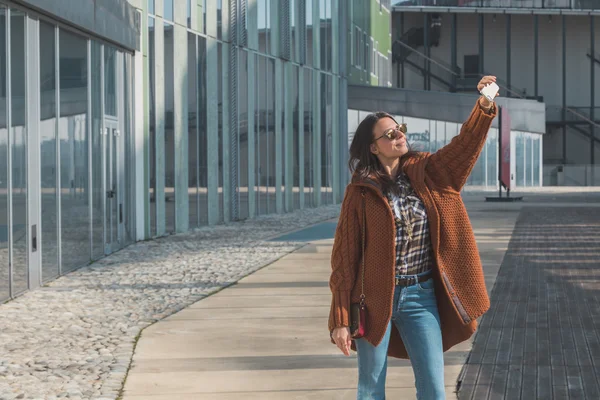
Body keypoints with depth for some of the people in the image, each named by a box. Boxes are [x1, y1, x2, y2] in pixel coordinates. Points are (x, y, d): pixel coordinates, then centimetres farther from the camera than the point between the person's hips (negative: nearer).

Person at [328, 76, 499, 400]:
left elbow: (465, 146, -8)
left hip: (421, 296, 3)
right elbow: (345, 256, -7)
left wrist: (484, 106, -27)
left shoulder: (426, 173, 3)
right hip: (375, 298, -3)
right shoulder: (361, 192, -7)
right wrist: (340, 320, -11)